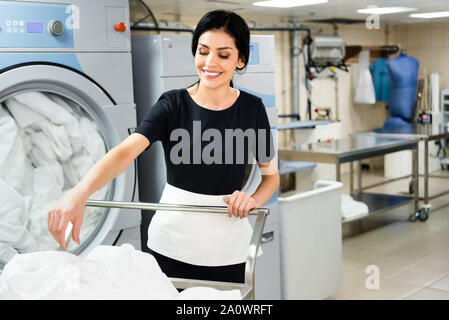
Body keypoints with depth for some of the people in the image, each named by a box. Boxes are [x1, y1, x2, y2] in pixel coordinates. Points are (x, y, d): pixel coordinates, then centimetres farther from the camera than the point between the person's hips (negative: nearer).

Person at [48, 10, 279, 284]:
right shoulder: (173, 104, -7)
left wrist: (253, 201, -16)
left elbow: (272, 176, 7)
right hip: (171, 243, -1)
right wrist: (78, 194, -40)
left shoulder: (252, 108, -2)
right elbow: (126, 151, -23)